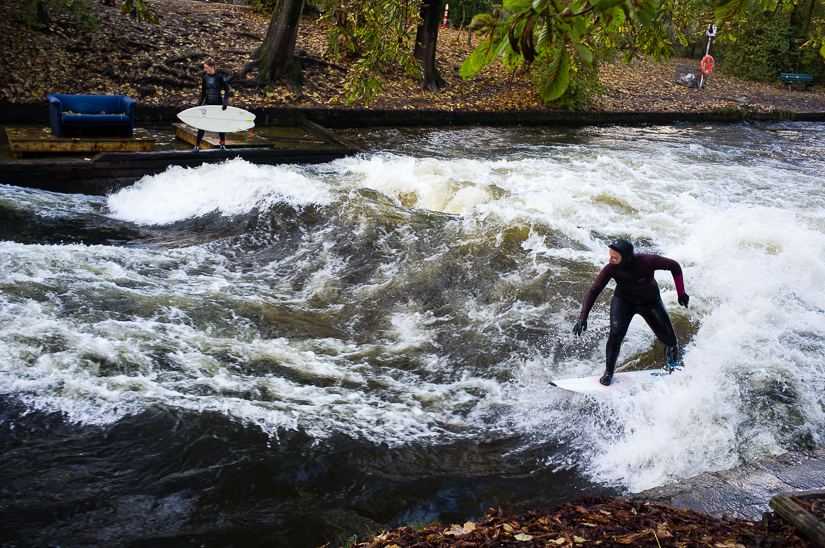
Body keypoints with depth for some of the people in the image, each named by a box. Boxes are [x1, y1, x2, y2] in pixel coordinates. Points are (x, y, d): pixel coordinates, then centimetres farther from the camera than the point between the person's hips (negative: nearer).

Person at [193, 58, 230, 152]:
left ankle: (223, 145, 23)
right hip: (208, 104, 2)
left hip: (218, 104, -2)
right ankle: (197, 146, -3)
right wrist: (199, 104, 7)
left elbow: (227, 90, -2)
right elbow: (203, 92, 12)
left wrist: (225, 101, -13)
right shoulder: (204, 78, 4)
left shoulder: (220, 77, -6)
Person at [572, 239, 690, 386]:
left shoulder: (647, 261, -34)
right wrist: (583, 317, -33)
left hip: (650, 302, 0)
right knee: (616, 333, -24)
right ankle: (608, 372, -3)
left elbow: (674, 266, -17)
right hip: (623, 300, 0)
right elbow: (593, 291, -23)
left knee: (669, 341, 5)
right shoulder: (611, 269, -30)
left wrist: (681, 293, -9)